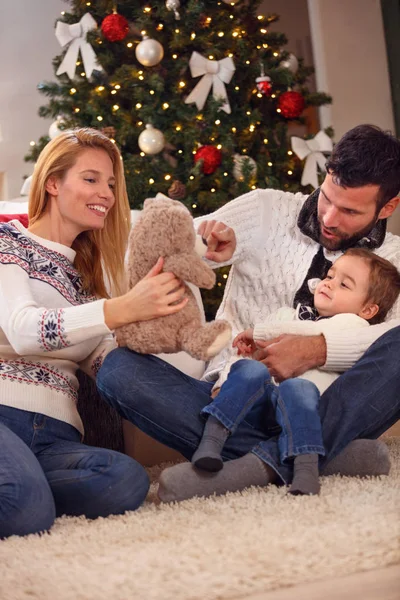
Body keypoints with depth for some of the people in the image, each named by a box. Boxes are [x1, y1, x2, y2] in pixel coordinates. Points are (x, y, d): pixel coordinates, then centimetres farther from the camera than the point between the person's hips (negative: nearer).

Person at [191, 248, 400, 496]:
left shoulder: (353, 324, 15)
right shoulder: (287, 314, 33)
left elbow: (311, 332, -4)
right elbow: (243, 348, 29)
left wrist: (258, 332, 4)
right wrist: (224, 383, 11)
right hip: (261, 392, 4)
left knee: (297, 388, -36)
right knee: (253, 369, -28)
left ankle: (305, 468, -50)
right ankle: (211, 441, -37)